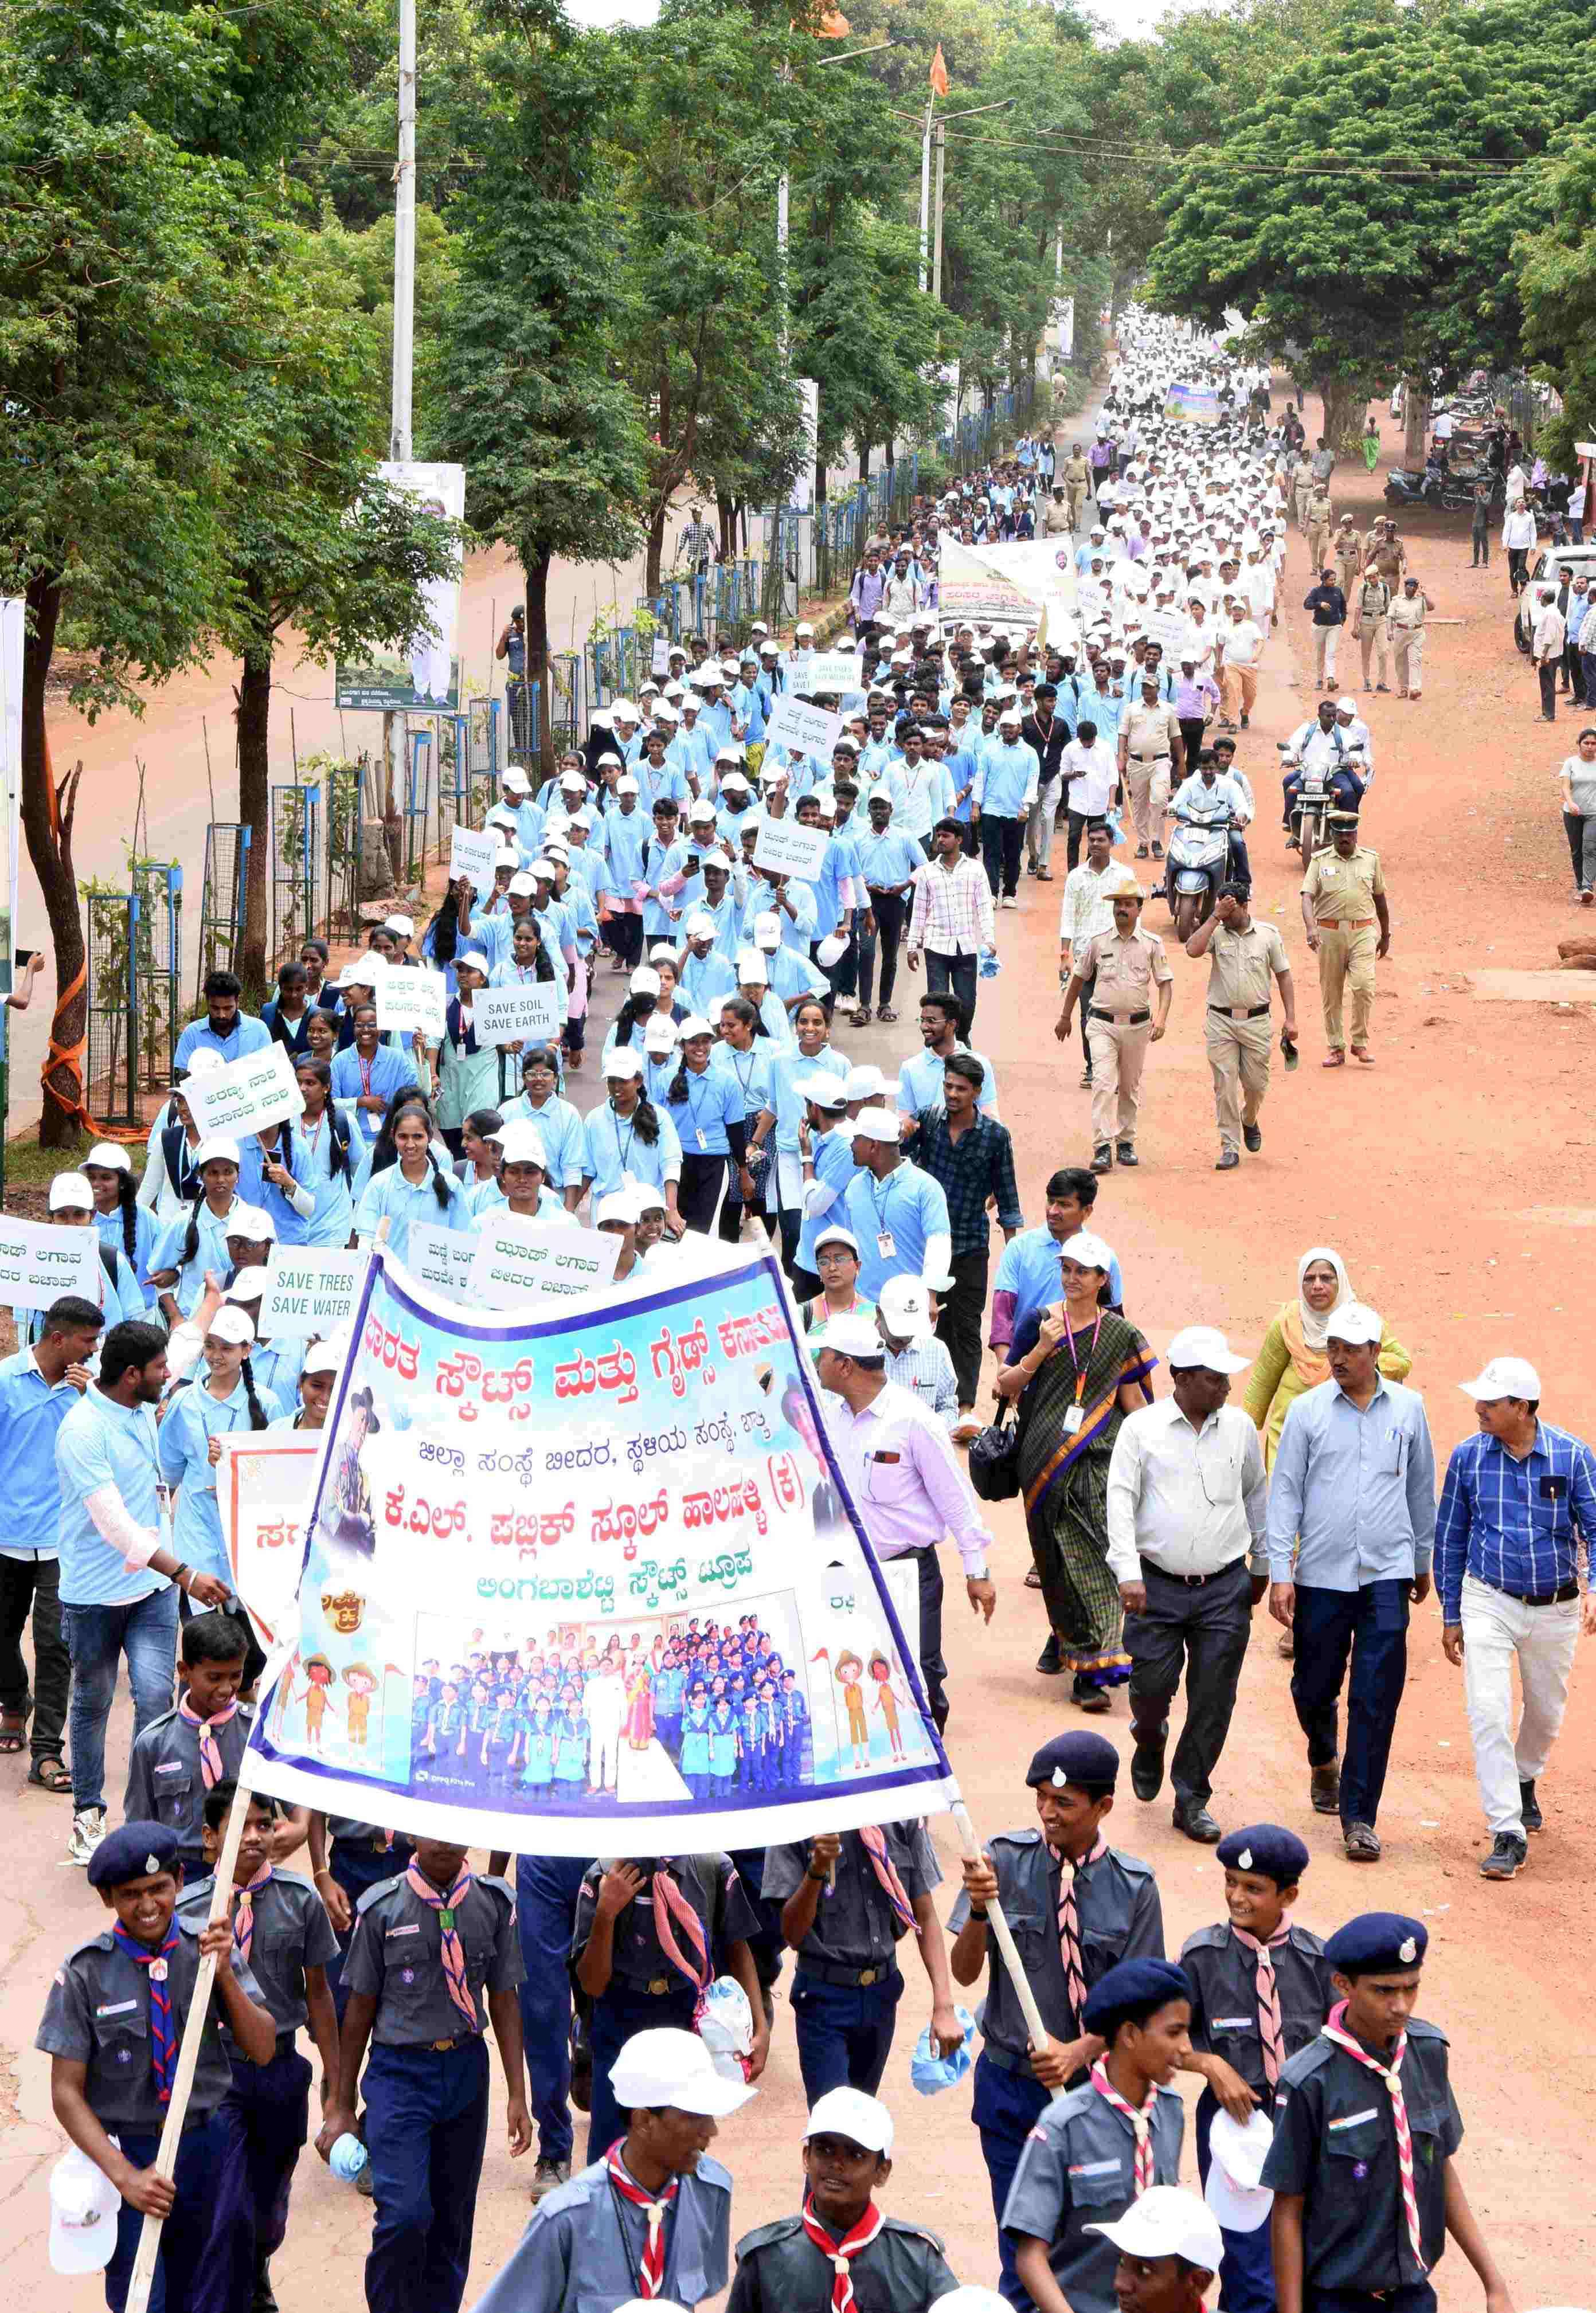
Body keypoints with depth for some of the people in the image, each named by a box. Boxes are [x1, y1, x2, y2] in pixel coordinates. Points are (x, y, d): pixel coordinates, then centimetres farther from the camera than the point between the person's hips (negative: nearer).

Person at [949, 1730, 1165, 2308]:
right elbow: (964, 1971, -9)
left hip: (1094, 2085, 0)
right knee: (1023, 2253, 3)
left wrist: (1079, 2051, -20)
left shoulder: (1132, 1886, -7)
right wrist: (980, 1909, -29)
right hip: (1014, 2082, 0)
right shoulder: (1006, 1860, -7)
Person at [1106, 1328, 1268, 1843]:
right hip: (1158, 1584, -2)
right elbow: (1120, 1501, -6)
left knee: (1213, 1700, -1)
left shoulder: (1239, 1427, 7)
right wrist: (1128, 1573, -16)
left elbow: (1257, 1495, 20)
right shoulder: (1142, 1428, -2)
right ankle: (1150, 1742, 31)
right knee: (1152, 1683, -4)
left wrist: (1262, 1565, 25)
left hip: (1225, 1588, 2)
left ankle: (1191, 1800, 11)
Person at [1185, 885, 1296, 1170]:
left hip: (1256, 1021, 0)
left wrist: (1290, 1018, 0)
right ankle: (1230, 1148, 2)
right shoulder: (1216, 933, 1)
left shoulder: (1268, 934, 2)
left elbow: (1283, 975, 6)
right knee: (1225, 1085, -3)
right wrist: (1216, 917, -16)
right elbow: (1193, 949, -19)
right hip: (1220, 1021, 0)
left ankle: (1249, 1121, 38)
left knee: (1256, 1083, 6)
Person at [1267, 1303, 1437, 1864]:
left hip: (1387, 1575, 0)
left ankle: (1359, 1817, -2)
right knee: (1314, 1686, 9)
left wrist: (1422, 1561, 22)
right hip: (1321, 1574, 0)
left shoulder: (1407, 1408, 5)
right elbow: (1285, 1494, 1)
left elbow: (1422, 1489, 17)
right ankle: (1323, 1761, 42)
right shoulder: (1308, 1410, 0)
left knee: (1377, 1698, -7)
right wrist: (1279, 1573, -4)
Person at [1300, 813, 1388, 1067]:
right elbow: (1308, 896, -8)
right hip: (1329, 932, 0)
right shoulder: (1320, 861, 2)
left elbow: (1379, 898, 16)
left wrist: (1385, 935, 19)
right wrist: (1310, 928, -26)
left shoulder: (1371, 859, 7)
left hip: (1363, 932, 0)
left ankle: (1361, 1043, 1)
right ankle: (1336, 1048, 15)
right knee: (1331, 993, 5)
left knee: (1364, 986, -14)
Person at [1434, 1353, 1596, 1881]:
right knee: (1488, 1714, -14)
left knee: (1546, 1713, 18)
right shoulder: (1469, 1456, -5)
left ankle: (1524, 1779, 50)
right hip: (1490, 1602, -1)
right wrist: (1451, 1615, 5)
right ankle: (1508, 1836, -11)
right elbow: (1451, 1537, 4)